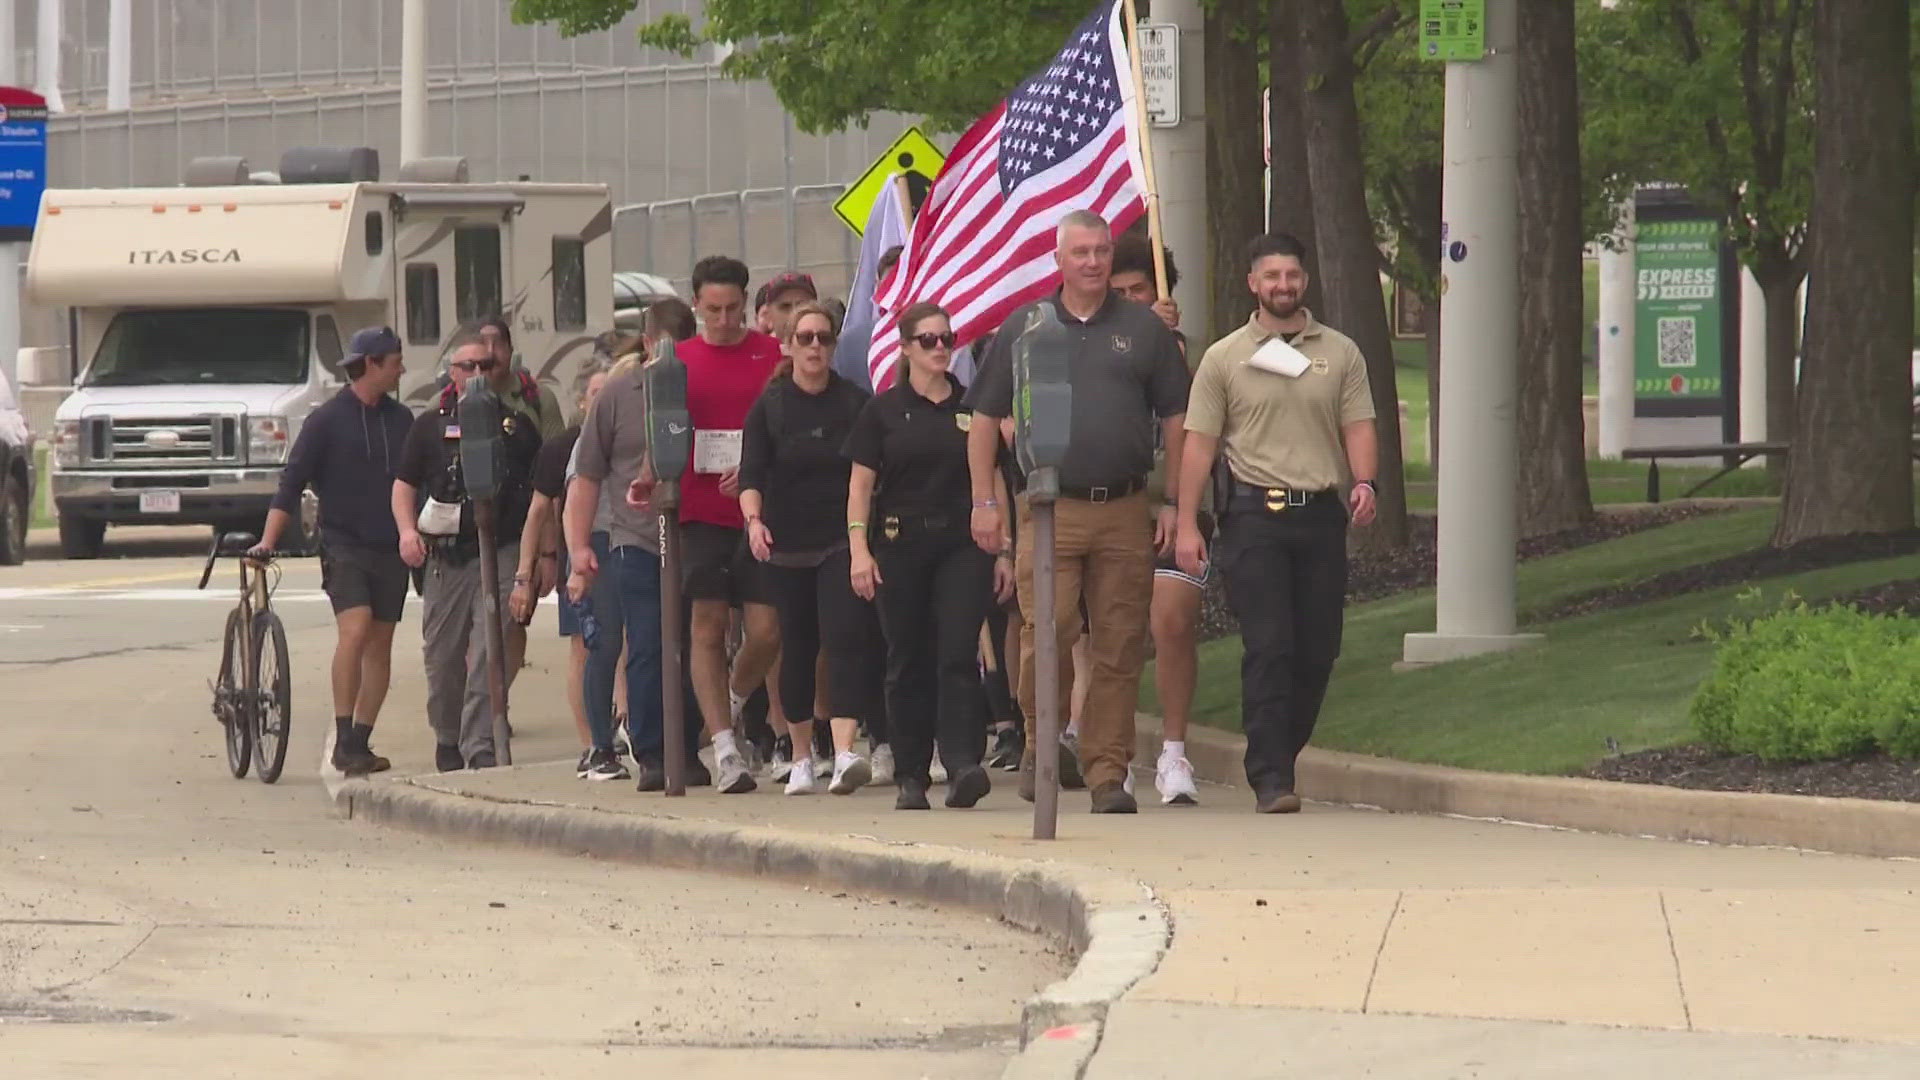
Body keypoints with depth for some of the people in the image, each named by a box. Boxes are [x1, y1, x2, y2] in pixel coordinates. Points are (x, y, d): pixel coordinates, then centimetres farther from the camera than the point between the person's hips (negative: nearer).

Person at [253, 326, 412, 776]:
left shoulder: (401, 419, 12)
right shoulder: (327, 421, -2)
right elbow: (291, 483, -4)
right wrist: (268, 541, -12)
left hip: (391, 550, 5)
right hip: (344, 547, -5)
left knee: (380, 645, 4)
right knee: (354, 631, -21)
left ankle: (360, 743, 11)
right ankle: (344, 739, -18)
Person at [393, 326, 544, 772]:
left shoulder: (517, 425, 9)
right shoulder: (431, 425, 9)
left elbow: (541, 492, 15)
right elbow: (404, 484, 11)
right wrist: (407, 530, -6)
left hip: (503, 554, -2)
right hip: (446, 557, 2)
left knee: (491, 658, -13)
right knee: (443, 659, 8)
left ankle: (480, 749, -16)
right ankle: (447, 740, 28)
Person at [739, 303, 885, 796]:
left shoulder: (855, 403, 2)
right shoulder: (769, 406, 2)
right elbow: (751, 473, -5)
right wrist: (754, 520, -23)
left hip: (842, 542, -1)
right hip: (786, 546, 1)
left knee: (845, 638, -16)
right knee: (797, 647, 9)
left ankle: (845, 753, -26)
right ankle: (801, 757, 22)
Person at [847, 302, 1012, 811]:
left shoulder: (972, 407, 10)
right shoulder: (884, 410, 5)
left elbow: (992, 482, 13)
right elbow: (861, 483, 3)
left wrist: (1002, 550, 8)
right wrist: (859, 549, -7)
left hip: (963, 545, 0)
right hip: (901, 544, 0)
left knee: (958, 655, -12)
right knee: (908, 663, 3)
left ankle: (963, 765, -20)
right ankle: (911, 777, 9)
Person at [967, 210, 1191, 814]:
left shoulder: (1144, 331, 10)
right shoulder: (1024, 329, 9)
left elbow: (1175, 421, 12)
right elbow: (985, 419, 12)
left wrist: (1174, 504, 6)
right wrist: (984, 502, 5)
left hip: (1126, 512, 1)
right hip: (1050, 510, -1)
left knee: (1120, 649, 0)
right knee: (1047, 633, -12)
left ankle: (1107, 773, 6)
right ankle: (1041, 744, 10)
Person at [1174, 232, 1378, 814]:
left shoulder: (1339, 353, 12)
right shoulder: (1224, 358, 6)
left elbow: (1359, 426, 8)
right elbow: (1199, 442, 4)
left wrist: (1364, 483, -12)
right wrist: (1187, 525, -3)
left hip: (1322, 513, 3)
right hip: (1255, 511, -3)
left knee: (1317, 652, 2)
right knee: (1269, 648, -11)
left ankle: (1278, 760, 18)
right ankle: (1271, 777, -12)